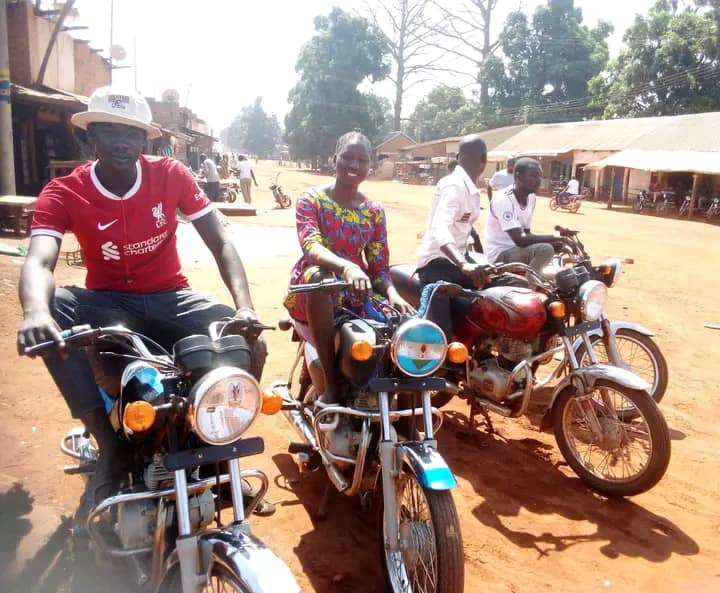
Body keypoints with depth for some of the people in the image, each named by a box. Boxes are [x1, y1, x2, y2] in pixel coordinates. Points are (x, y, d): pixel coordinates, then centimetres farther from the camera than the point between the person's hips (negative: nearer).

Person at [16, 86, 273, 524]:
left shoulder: (171, 174, -7)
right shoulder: (63, 193, -9)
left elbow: (221, 242, -12)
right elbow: (39, 261, -26)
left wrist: (245, 307, -30)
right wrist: (36, 310, -51)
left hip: (170, 298, 1)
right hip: (107, 302, 0)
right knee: (51, 311, -33)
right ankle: (110, 444, -21)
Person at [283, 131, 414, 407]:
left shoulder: (374, 211, 8)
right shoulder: (311, 200, -5)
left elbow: (380, 264, 3)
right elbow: (310, 246, -24)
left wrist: (392, 293, -21)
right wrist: (347, 267, -45)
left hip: (357, 292, 4)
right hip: (311, 294, -4)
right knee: (319, 275, -40)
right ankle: (331, 385, -34)